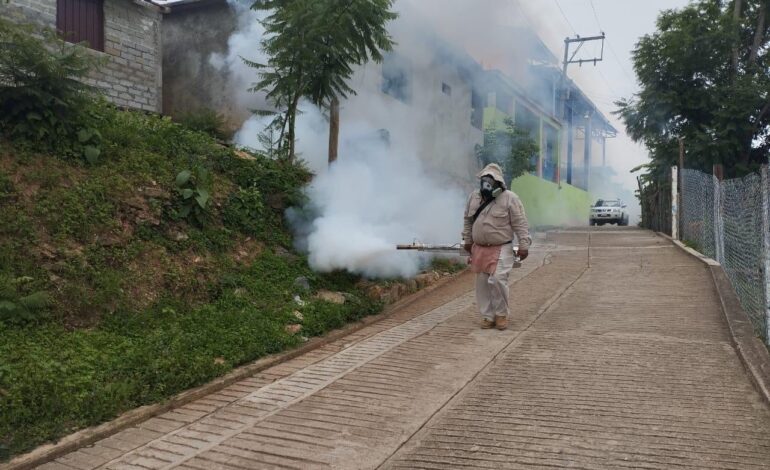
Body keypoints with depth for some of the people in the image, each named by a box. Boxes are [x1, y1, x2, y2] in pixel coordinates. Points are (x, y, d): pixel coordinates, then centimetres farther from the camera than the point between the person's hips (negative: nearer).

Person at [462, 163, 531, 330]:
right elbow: (468, 220, 18)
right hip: (479, 249, 5)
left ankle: (502, 314, 6)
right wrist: (467, 240, 19)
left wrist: (524, 245, -15)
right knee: (482, 283, 6)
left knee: (497, 280, -15)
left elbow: (521, 224, -10)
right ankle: (488, 316, 18)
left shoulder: (509, 198, -9)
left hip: (501, 249, -5)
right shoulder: (474, 197, 7)